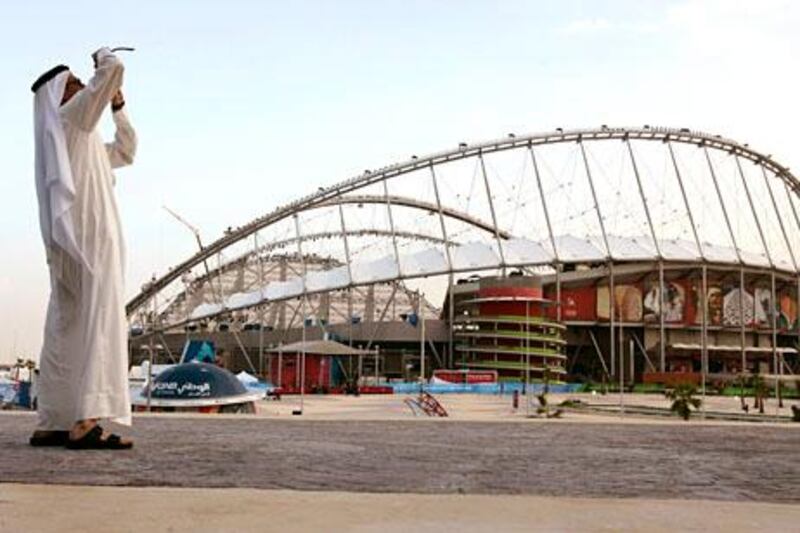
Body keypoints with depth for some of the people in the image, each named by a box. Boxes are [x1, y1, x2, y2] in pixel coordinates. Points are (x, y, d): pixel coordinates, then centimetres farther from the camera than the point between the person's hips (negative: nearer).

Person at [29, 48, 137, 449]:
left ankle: (51, 424, 4)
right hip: (89, 233, -10)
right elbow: (113, 70, -6)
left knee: (66, 329, 5)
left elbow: (126, 153, 35)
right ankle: (86, 422, -28)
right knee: (100, 321, -19)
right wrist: (103, 56, 17)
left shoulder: (81, 139, 26)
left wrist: (119, 108, 29)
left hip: (78, 239, 10)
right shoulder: (69, 117, 1)